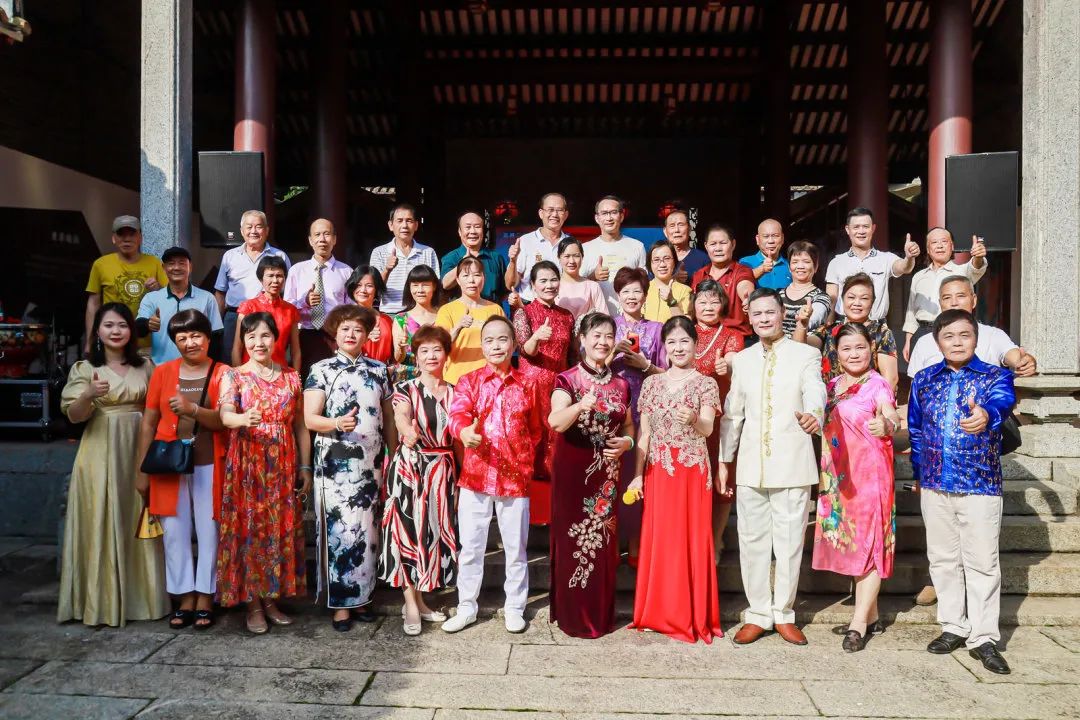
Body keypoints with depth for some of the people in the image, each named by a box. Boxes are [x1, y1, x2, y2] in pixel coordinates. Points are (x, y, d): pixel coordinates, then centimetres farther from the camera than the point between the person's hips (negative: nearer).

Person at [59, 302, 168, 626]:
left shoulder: (145, 366, 8)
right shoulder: (84, 368, 1)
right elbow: (74, 415, -5)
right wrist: (89, 395, -24)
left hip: (137, 453, 2)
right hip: (100, 456, -2)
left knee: (138, 524, 6)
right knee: (101, 526, 0)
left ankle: (138, 595, 17)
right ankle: (100, 600, 10)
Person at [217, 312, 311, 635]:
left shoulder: (291, 377, 8)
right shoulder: (234, 376, 1)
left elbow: (300, 425, 10)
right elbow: (225, 414, -17)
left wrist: (305, 467, 7)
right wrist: (244, 420, -40)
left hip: (283, 466, 2)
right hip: (246, 466, -2)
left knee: (281, 530, 5)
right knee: (249, 530, -1)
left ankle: (271, 598, 20)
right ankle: (253, 604, 11)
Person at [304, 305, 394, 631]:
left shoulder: (378, 370, 10)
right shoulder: (321, 370, 0)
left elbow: (388, 418, 14)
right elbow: (310, 419, -7)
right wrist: (337, 424, -26)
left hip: (371, 462, 4)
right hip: (335, 464, -3)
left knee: (367, 529, 7)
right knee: (340, 530, -5)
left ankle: (360, 596, 19)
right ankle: (340, 602, 7)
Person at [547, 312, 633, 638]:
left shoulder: (620, 384, 9)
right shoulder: (567, 379, -6)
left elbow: (628, 425, 18)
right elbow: (555, 422, -22)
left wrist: (628, 441, -3)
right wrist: (581, 405, -40)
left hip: (607, 473, 4)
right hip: (573, 471, -4)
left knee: (604, 539, 9)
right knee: (573, 539, 1)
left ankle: (601, 612, 23)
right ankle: (573, 615, 15)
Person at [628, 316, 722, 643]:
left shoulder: (705, 384, 0)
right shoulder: (651, 383, 8)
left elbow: (707, 429, -13)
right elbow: (644, 432, 8)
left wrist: (694, 419, -35)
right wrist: (638, 474, 4)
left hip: (692, 471, -2)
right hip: (657, 471, 3)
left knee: (692, 540, 2)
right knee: (657, 540, 6)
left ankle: (693, 616, 15)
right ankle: (658, 612, 20)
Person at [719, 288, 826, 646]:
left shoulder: (806, 355, 0)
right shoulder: (741, 359, 11)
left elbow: (815, 392, -19)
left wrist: (813, 415, -42)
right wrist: (724, 461, 12)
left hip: (792, 464, -3)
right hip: (751, 465, 3)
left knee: (790, 542, 6)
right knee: (752, 541, 7)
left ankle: (783, 614, 23)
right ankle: (758, 614, 21)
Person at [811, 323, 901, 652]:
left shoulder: (878, 384, -6)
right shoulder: (831, 385, 11)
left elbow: (892, 417, -23)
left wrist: (886, 425, -45)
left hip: (870, 472, -6)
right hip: (839, 475, 6)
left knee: (868, 542, -4)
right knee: (850, 542, 11)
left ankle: (859, 623, 0)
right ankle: (871, 615, 24)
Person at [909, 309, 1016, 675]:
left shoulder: (995, 376, -4)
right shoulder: (924, 379, 5)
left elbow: (1003, 399, -28)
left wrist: (986, 413, -51)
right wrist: (918, 474, 13)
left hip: (981, 485, -3)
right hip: (934, 486, 3)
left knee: (982, 563, 2)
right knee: (942, 560, 11)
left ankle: (984, 638, 13)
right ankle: (953, 627, 25)